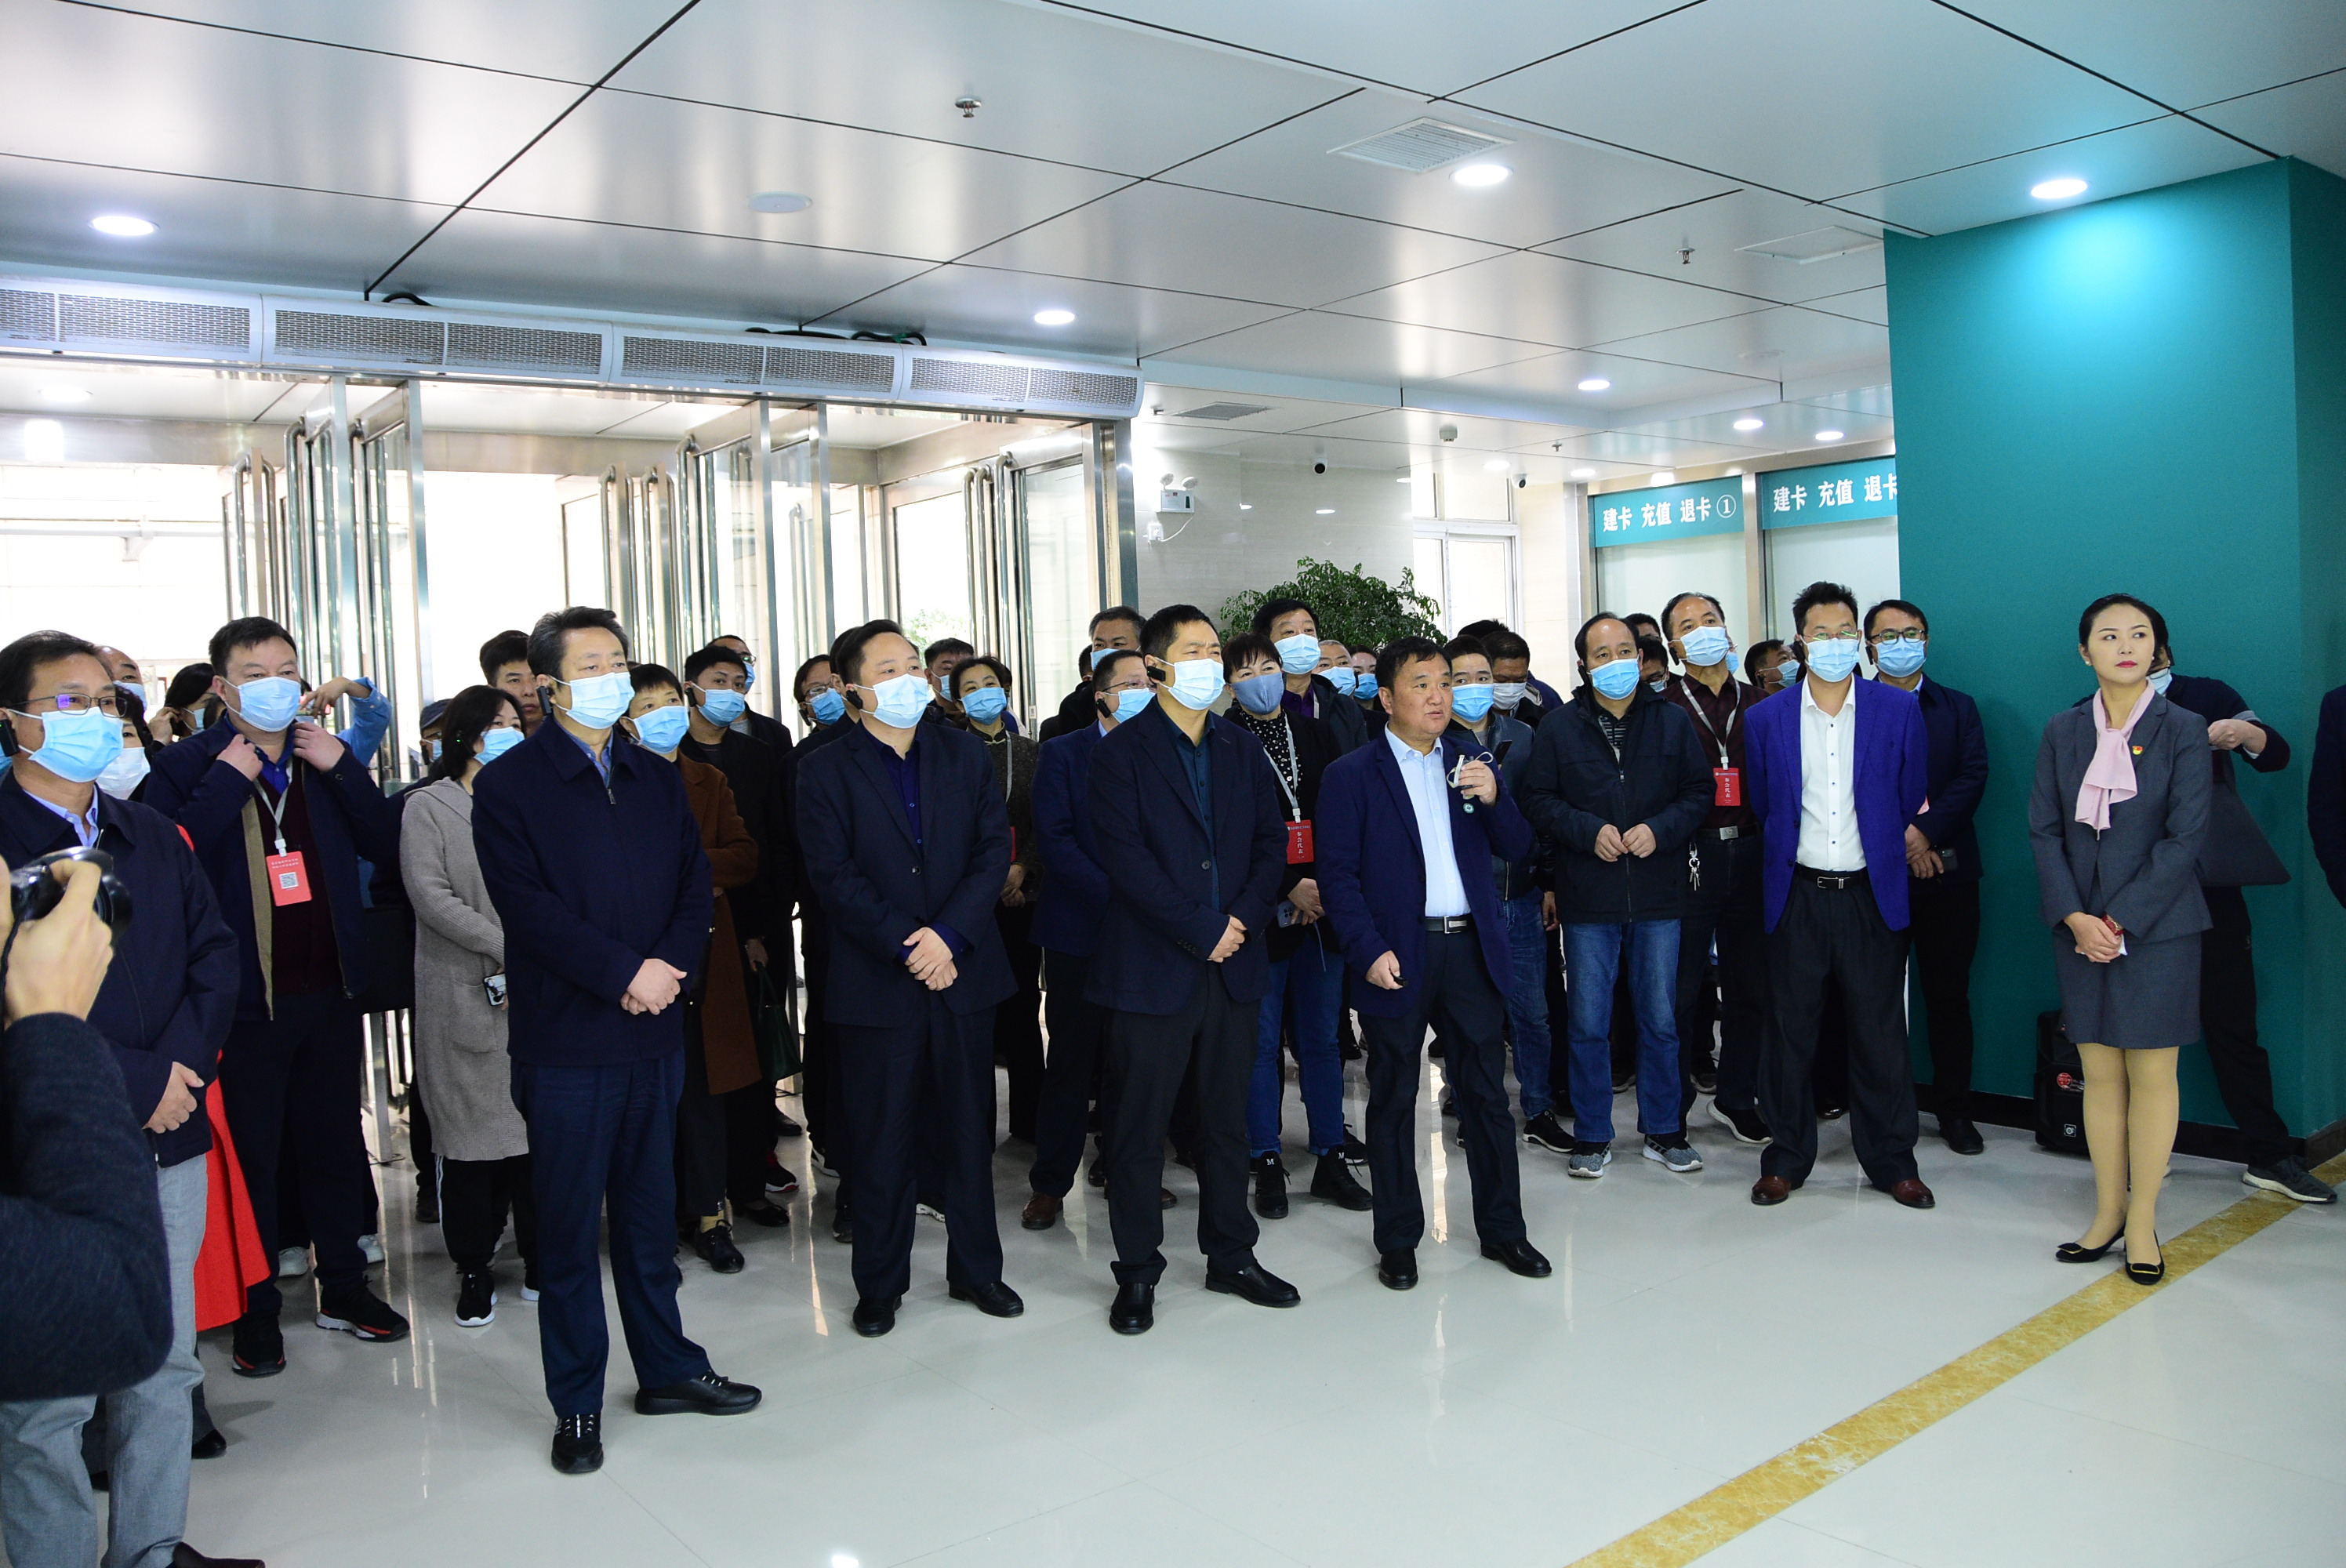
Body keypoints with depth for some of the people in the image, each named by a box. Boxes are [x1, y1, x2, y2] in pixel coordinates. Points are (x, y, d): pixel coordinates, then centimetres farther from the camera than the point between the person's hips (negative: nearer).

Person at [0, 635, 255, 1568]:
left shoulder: (153, 839, 13)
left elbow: (215, 956, 8)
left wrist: (179, 1066, -8)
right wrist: (136, 1083, -13)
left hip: (168, 1142, 6)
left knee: (163, 1367, 14)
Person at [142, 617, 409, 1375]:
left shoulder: (328, 761, 8)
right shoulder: (185, 766, -4)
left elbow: (388, 848, -1)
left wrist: (342, 768, -10)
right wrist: (228, 781, -20)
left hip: (329, 990, 4)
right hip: (244, 995, -4)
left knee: (335, 1143, 15)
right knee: (248, 1157, 6)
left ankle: (344, 1289, 29)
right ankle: (255, 1312, 20)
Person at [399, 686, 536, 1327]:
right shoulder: (428, 807, 2)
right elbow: (431, 896, -8)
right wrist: (508, 946, -14)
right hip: (464, 997, -3)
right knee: (471, 1131, 2)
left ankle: (539, 1258, 16)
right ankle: (473, 1268, 15)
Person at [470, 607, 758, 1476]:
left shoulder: (657, 779, 12)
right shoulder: (508, 785, -4)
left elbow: (696, 888, 7)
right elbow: (528, 907, -14)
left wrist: (670, 966, -10)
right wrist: (625, 973, -18)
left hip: (653, 1031, 5)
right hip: (566, 1038, -4)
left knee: (649, 1213, 15)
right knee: (570, 1226, 5)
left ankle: (668, 1367, 30)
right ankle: (577, 1407, 18)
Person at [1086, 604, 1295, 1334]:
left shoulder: (1241, 749, 12)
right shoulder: (1123, 751, -5)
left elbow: (1271, 842, 9)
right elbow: (1125, 857, -13)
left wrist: (1243, 920, -7)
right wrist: (1201, 931, -15)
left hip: (1234, 965, 5)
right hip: (1152, 967, -5)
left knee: (1228, 1121, 14)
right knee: (1138, 1128, 3)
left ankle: (1232, 1257, 28)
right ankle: (1138, 1273, 17)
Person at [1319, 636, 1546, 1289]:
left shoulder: (1471, 764, 12)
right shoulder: (1351, 775, -2)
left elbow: (1516, 848, 9)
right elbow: (1337, 874, -6)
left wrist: (1494, 797, -10)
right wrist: (1369, 951, -15)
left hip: (1471, 949, 4)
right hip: (1397, 957, -3)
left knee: (1487, 1094, 10)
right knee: (1393, 1102, 7)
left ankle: (1502, 1229, 24)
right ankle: (1398, 1241, 20)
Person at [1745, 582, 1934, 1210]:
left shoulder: (1899, 710, 1)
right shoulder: (1767, 718, 2)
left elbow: (1913, 800, 8)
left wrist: (1890, 857, 11)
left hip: (1872, 895, 0)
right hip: (1798, 895, 1)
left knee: (1880, 1034, 7)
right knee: (1790, 1032, 7)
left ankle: (1892, 1161, 22)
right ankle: (1786, 1158, 20)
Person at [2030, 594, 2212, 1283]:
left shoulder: (2183, 730, -2)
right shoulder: (2062, 732, 6)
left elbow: (2185, 838, -8)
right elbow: (2044, 830, 2)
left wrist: (2122, 921, -13)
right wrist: (2074, 916, -9)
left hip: (2158, 925, -2)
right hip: (2080, 925, 2)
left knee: (2152, 1074, 2)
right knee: (2099, 1073, 7)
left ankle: (2142, 1224, 12)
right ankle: (2108, 1212, 18)